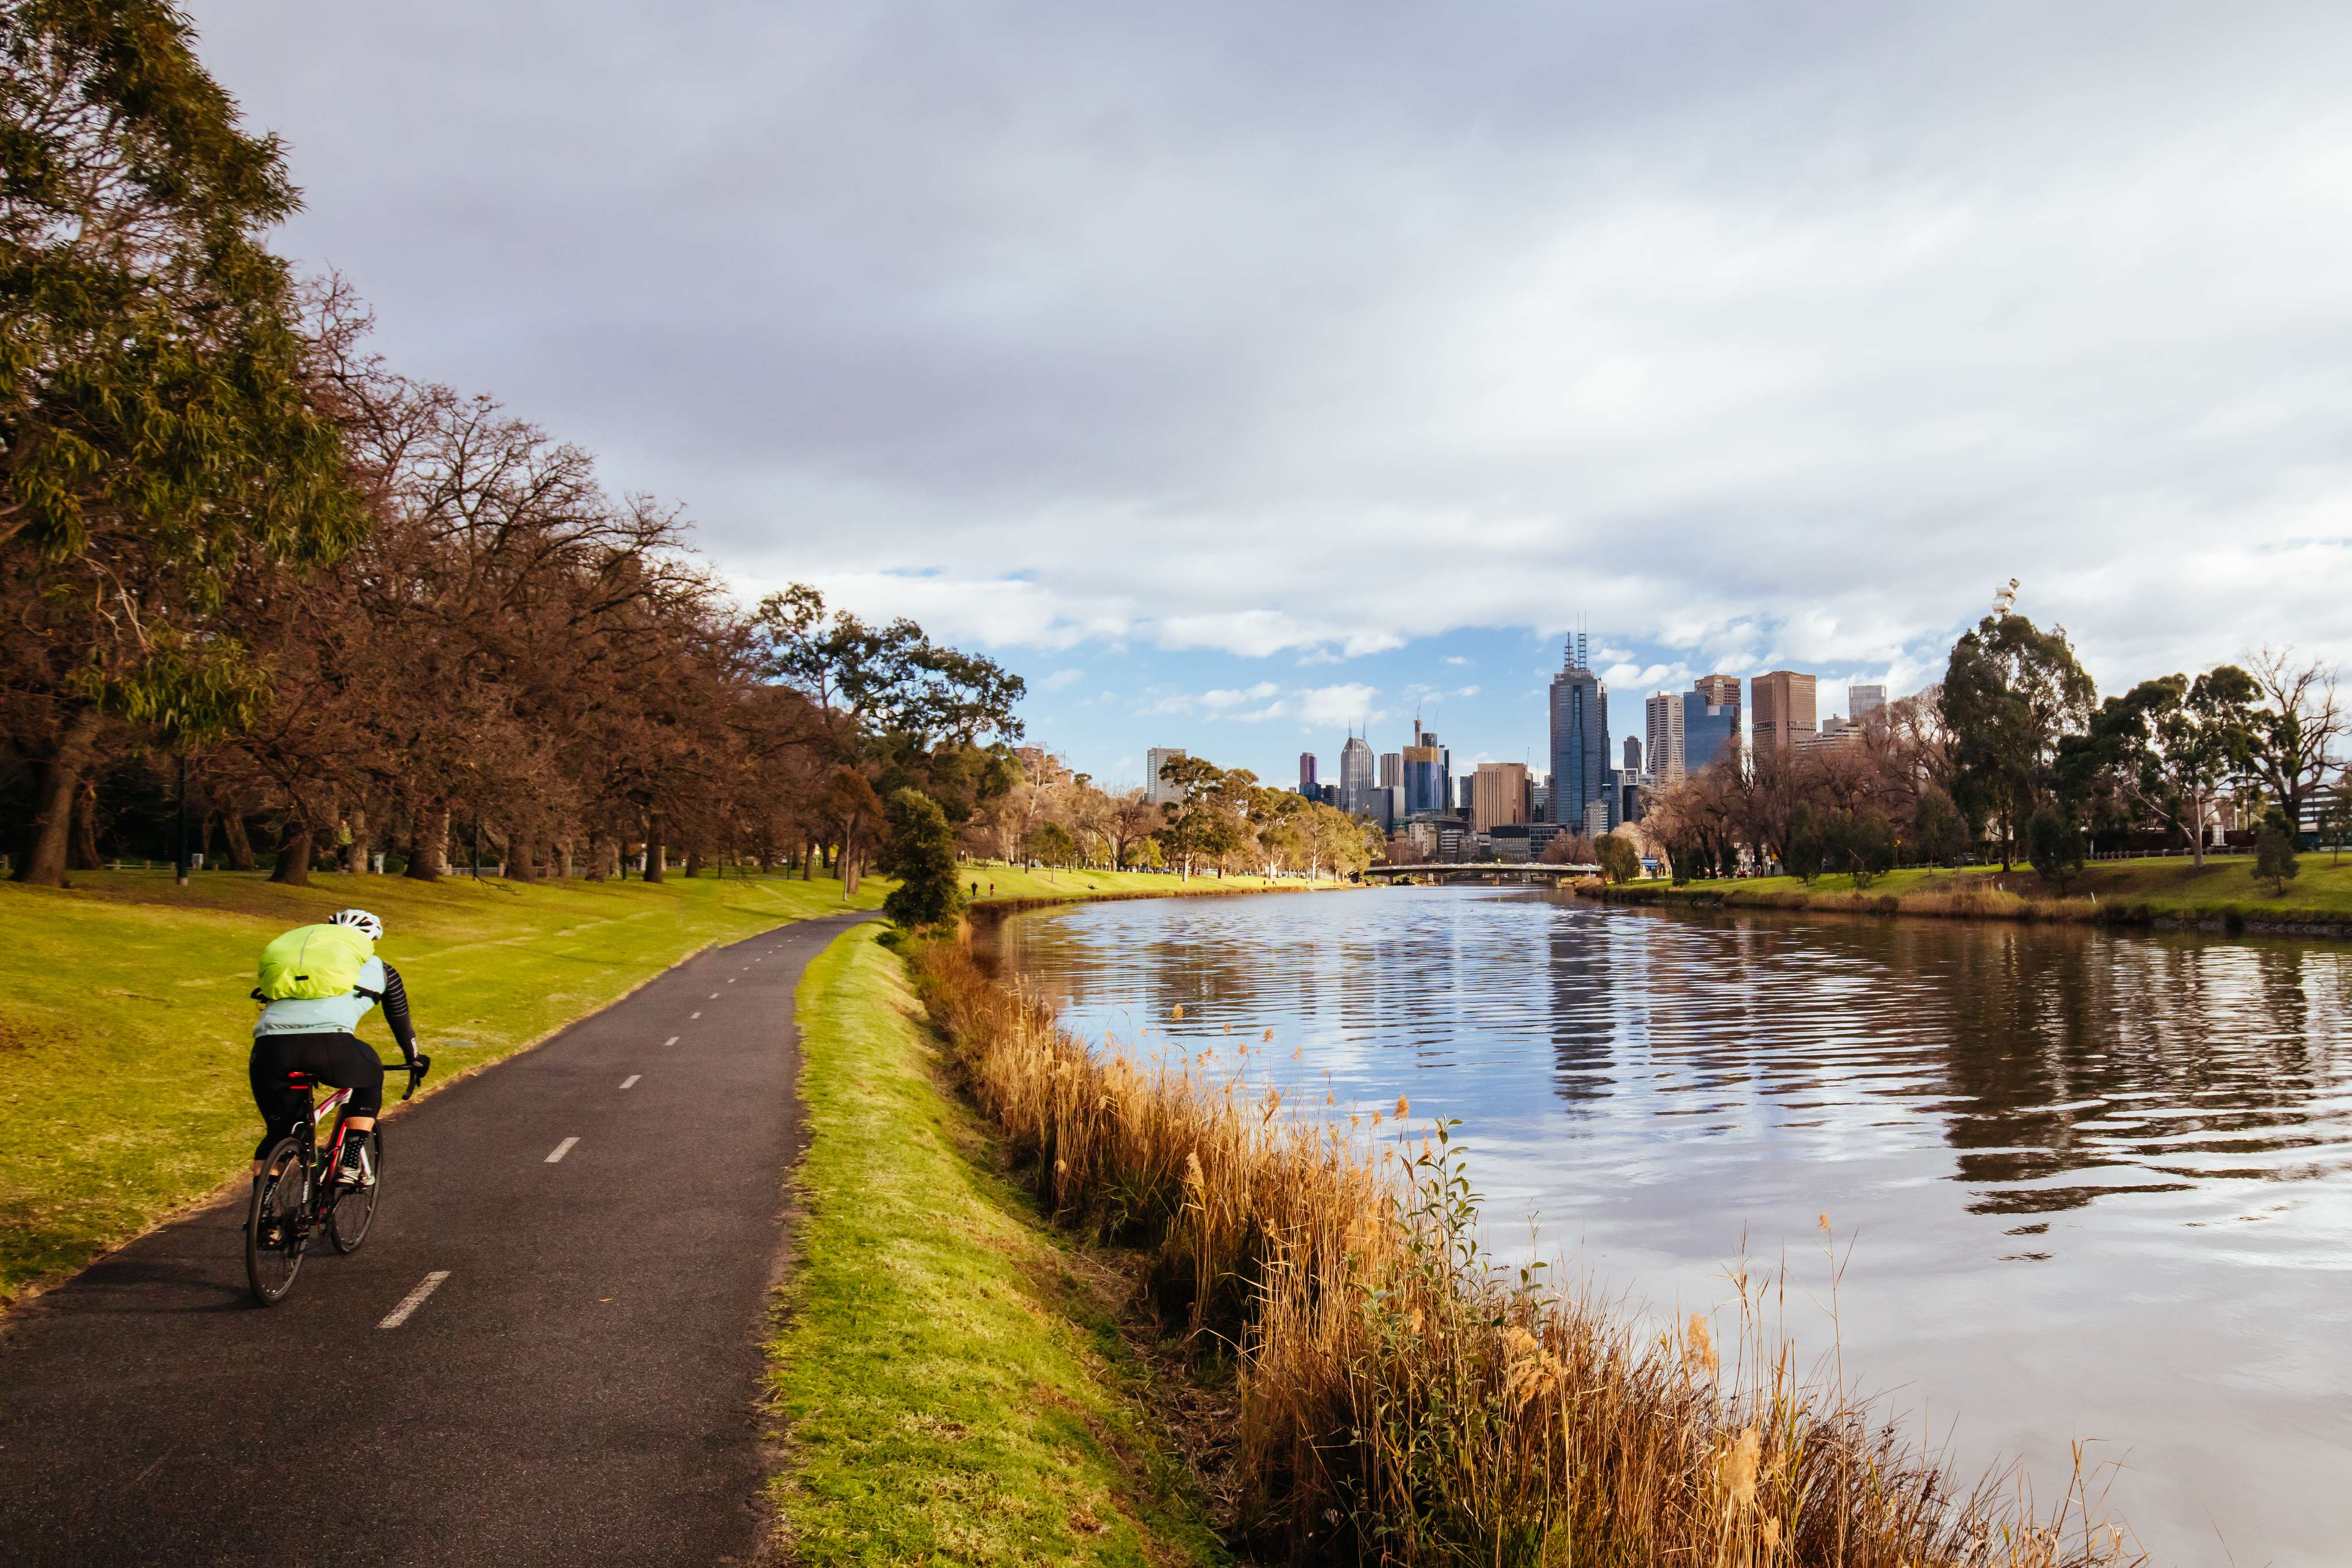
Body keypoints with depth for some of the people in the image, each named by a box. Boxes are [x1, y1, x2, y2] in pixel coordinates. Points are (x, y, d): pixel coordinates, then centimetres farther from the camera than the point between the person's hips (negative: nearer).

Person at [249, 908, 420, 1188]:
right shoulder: (378, 968, 29)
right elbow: (400, 1019, 40)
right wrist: (414, 1060, 57)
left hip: (268, 1045, 3)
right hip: (328, 1044, -3)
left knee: (278, 1131, 23)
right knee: (370, 1077, 29)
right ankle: (352, 1163, 18)